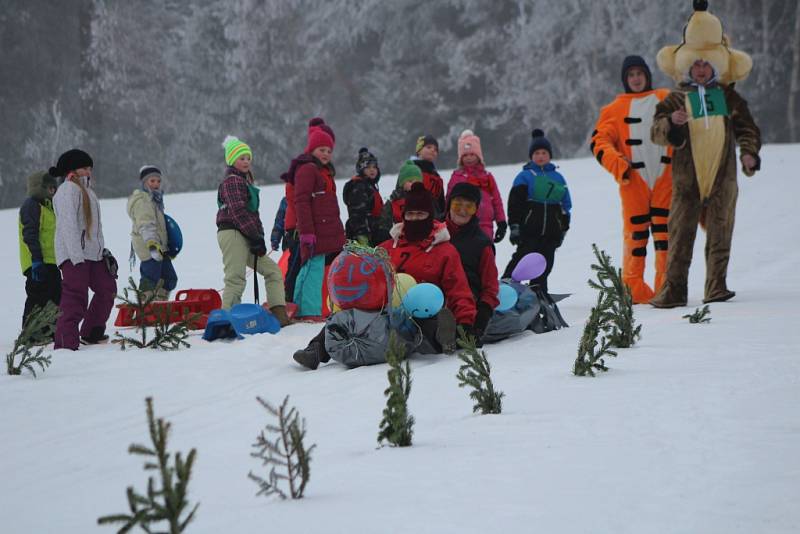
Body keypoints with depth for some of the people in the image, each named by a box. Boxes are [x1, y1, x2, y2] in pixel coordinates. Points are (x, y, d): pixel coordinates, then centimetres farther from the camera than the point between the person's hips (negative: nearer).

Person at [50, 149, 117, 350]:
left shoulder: (86, 190, 22)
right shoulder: (68, 189, -9)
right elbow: (68, 224, -18)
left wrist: (103, 249, 17)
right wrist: (76, 256, -24)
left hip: (92, 252, 10)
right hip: (73, 254, -10)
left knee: (107, 288, 16)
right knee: (75, 298, -13)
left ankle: (92, 333, 26)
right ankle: (66, 344, -14)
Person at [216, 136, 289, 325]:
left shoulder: (245, 181, 25)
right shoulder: (232, 181, -7)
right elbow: (238, 211, -17)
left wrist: (259, 235, 11)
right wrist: (256, 237, -18)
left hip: (244, 237, 10)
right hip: (232, 234, -10)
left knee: (272, 270, 9)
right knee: (236, 279, -14)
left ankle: (279, 313, 2)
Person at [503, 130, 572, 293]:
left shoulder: (557, 178, 15)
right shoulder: (525, 176, 3)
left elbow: (566, 206, 19)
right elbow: (514, 203, -2)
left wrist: (563, 229, 16)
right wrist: (514, 226, -9)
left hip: (551, 233, 4)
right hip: (529, 230, -4)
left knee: (544, 266, 6)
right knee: (521, 260, -13)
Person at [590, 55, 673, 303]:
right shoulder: (616, 108, 10)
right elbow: (600, 141, 3)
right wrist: (617, 163, -14)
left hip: (665, 178, 1)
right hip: (633, 180, -1)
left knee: (666, 231, -1)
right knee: (635, 233, -2)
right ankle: (633, 290, 2)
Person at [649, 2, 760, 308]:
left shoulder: (728, 98, 10)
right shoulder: (675, 100, 5)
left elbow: (746, 128, 11)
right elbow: (658, 131, -5)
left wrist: (749, 153, -6)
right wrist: (671, 124, -26)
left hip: (721, 176, 1)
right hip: (687, 179, -1)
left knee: (719, 234, 2)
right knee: (680, 235, -2)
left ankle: (716, 287, 7)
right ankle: (674, 289, -2)